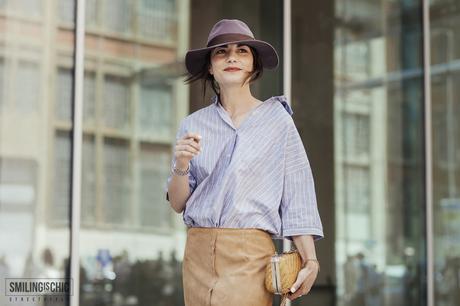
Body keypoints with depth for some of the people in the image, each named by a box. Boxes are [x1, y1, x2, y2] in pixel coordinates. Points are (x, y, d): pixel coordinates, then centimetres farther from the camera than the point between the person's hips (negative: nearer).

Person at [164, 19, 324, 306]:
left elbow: (297, 195, -2)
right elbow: (177, 204, 11)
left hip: (250, 253, -4)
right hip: (199, 251, 4)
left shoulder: (277, 118, 1)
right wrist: (181, 166, -9)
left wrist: (310, 260, -10)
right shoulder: (193, 125, 9)